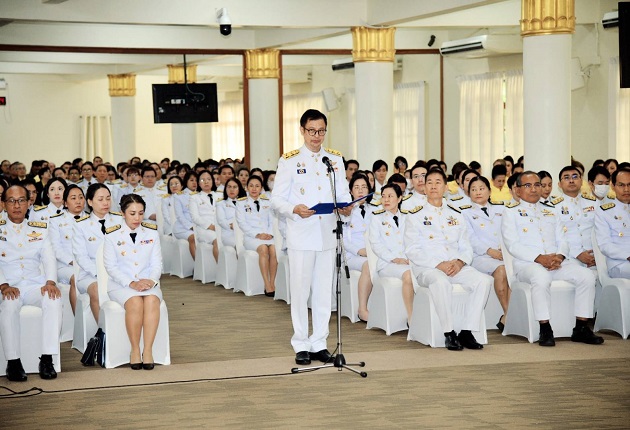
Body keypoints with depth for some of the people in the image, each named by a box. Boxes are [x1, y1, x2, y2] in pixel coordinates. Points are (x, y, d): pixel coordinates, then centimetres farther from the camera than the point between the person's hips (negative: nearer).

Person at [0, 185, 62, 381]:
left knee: (54, 299, -31)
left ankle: (47, 359, -29)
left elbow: (49, 258, 7)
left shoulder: (40, 228, 18)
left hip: (35, 285, 2)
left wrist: (50, 282, -13)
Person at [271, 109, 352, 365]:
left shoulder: (335, 159, 12)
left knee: (324, 291, 7)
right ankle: (301, 345, 10)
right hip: (300, 235, -3)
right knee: (300, 290, 1)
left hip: (328, 235, 3)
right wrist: (294, 209, -21)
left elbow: (343, 193, 10)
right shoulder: (289, 161, 1)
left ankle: (319, 343, 16)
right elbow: (276, 199, -2)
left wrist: (346, 207, -12)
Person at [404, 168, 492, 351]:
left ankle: (467, 332, -22)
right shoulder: (415, 216, 7)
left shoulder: (456, 215, 21)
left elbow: (466, 248, 16)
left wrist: (459, 262, -8)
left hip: (456, 267, 4)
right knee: (440, 281, -39)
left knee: (483, 280, -24)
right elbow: (412, 251, -3)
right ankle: (449, 333, -28)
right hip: (427, 269, -4)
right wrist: (439, 265, -16)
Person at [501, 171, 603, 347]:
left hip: (557, 262, 5)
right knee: (541, 277, -40)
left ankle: (581, 328, -14)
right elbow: (513, 245, -5)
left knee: (587, 275, -19)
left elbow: (562, 240, 17)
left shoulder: (550, 212, 27)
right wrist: (540, 258, -18)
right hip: (527, 264, -5)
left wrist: (559, 256, -8)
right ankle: (545, 330, -33)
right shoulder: (511, 212, 10)